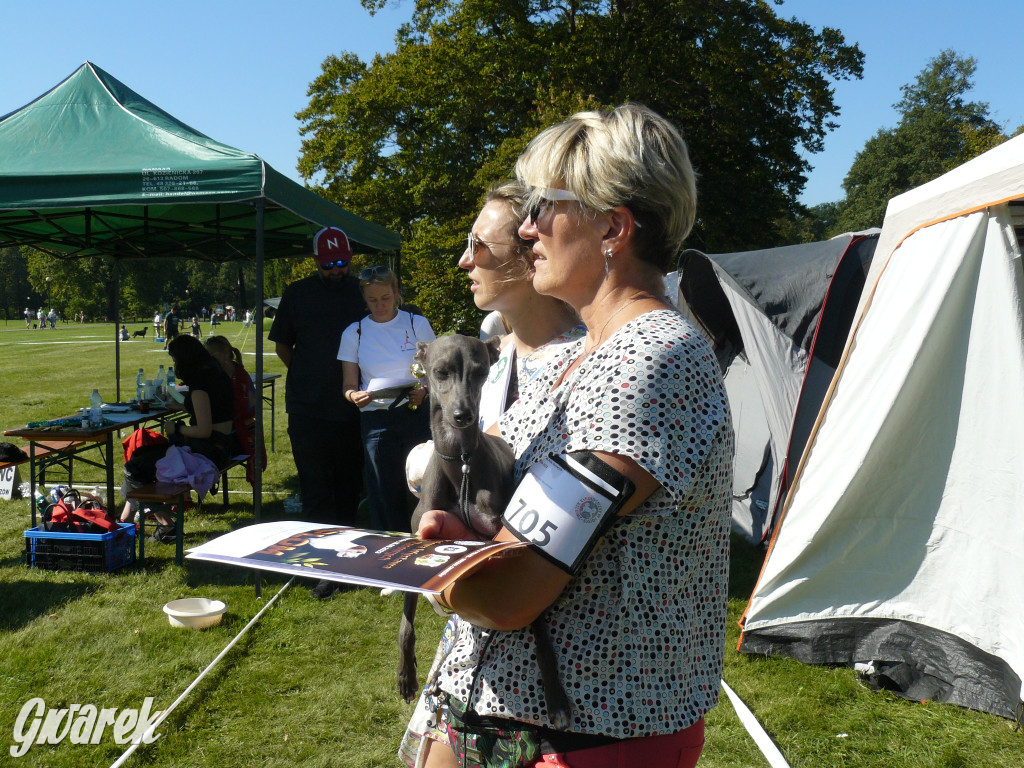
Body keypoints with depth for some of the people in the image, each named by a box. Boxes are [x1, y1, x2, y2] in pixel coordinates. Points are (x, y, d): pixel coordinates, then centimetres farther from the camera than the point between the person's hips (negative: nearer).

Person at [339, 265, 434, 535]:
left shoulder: (417, 324, 6)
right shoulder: (354, 333, 8)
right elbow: (349, 385, 9)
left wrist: (424, 390, -11)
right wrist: (355, 396, -15)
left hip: (417, 415, -1)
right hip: (375, 420, 1)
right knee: (385, 496, 3)